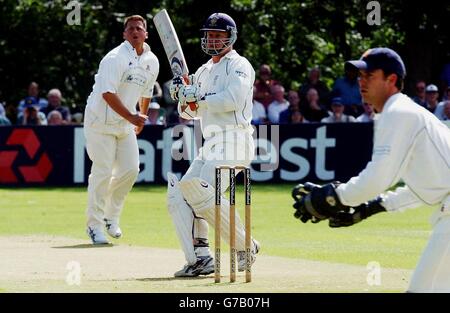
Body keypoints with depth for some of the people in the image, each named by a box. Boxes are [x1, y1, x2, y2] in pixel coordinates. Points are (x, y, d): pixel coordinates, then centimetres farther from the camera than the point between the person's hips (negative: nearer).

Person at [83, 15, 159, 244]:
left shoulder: (152, 62, 5)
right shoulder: (116, 58, -18)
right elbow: (108, 93, -26)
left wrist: (142, 118, 26)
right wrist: (131, 117, -28)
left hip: (125, 124, 7)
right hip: (101, 121, -7)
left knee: (130, 169, 2)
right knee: (103, 172, -10)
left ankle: (111, 216, 20)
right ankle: (95, 224, 0)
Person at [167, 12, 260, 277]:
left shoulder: (238, 65, -2)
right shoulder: (204, 71, 23)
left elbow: (233, 100, -18)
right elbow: (190, 112, 21)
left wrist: (197, 96, -13)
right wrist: (184, 94, 1)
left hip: (234, 140, -9)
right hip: (211, 146, 9)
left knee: (201, 193, -23)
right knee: (178, 194, -3)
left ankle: (245, 245, -11)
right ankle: (200, 258, -7)